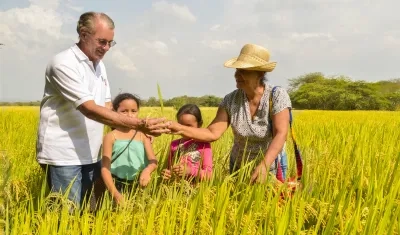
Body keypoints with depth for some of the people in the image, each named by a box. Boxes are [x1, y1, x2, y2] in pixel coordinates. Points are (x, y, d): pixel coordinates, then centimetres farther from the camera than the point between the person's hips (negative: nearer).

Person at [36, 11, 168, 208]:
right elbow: (90, 110, -26)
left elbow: (106, 107, 13)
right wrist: (138, 124, -32)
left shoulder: (99, 65, 10)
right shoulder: (64, 64, -17)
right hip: (63, 156, -8)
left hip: (90, 155, 8)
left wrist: (139, 129, -3)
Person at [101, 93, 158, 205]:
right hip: (117, 185, -2)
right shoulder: (111, 136, -5)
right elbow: (105, 168, -8)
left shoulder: (143, 135, 2)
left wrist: (147, 170, -28)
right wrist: (114, 193, -19)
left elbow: (153, 161, -4)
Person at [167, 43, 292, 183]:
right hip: (239, 168, 3)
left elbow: (281, 135, -30)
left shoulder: (277, 96, -20)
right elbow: (213, 133, -17)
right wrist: (180, 129, -31)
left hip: (270, 170, -3)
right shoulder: (230, 100, -11)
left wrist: (264, 165, -44)